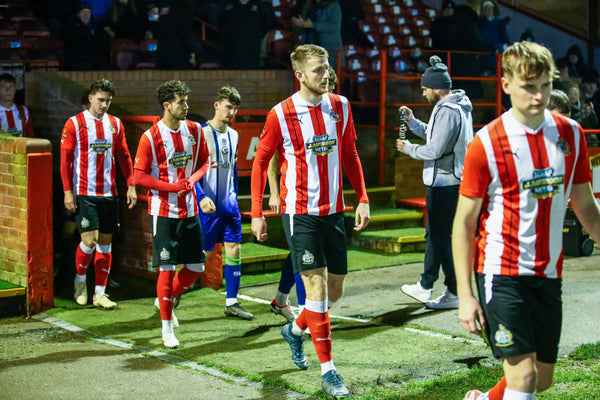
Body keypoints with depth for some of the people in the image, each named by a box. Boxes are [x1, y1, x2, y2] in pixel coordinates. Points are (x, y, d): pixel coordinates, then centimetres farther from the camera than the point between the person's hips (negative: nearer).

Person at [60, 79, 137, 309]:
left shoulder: (115, 124, 10)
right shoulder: (74, 124, -2)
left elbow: (124, 157, 14)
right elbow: (65, 160, -3)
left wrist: (131, 186, 6)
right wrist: (67, 191, -8)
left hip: (109, 193, 4)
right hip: (84, 194, -4)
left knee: (106, 243, 5)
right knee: (90, 240, -10)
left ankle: (100, 294, 12)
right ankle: (80, 280, 17)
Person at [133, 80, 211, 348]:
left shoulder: (195, 130, 4)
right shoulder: (151, 137, -10)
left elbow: (204, 162, 15)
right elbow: (139, 176, -9)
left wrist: (192, 179, -6)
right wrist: (173, 187, -16)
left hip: (189, 210, 5)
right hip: (163, 211, -5)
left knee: (196, 267, 6)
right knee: (167, 269, -4)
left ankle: (167, 300, 33)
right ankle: (167, 329, 8)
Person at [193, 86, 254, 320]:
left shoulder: (233, 135, 12)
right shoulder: (201, 133, -10)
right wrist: (201, 197, -22)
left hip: (229, 204, 6)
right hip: (208, 204, -6)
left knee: (234, 249, 1)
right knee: (203, 253, -2)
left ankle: (232, 303, 7)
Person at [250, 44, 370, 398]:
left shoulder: (341, 107, 5)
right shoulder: (281, 115, -8)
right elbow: (260, 162, 0)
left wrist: (362, 200, 6)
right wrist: (257, 213, -4)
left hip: (334, 210, 5)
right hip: (300, 212, -5)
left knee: (335, 290, 10)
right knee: (317, 286, -8)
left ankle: (295, 331, 39)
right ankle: (328, 371, 0)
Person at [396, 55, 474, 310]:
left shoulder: (447, 111, -19)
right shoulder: (458, 107, 14)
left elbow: (434, 150, -22)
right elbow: (432, 134, 23)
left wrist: (408, 149, -6)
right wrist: (412, 121, 11)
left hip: (445, 183, -11)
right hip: (450, 181, 11)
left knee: (441, 238, -3)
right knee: (434, 234, 16)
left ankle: (455, 293, 3)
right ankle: (425, 287, 24)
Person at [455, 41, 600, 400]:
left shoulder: (571, 135, 3)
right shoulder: (487, 144, -10)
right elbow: (464, 222, -7)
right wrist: (465, 295, -10)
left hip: (549, 273, 5)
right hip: (501, 272, -5)